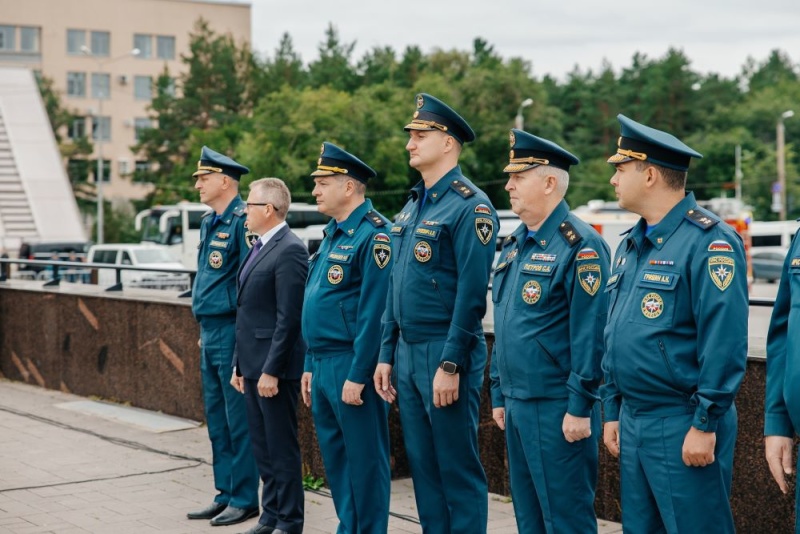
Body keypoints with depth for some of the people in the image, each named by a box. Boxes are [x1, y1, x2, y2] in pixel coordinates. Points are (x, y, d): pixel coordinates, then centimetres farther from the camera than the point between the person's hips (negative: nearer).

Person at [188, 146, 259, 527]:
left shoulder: (242, 222, -14)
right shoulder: (208, 223, 14)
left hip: (233, 333, -10)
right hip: (210, 332, 10)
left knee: (238, 420, -2)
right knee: (216, 419, 14)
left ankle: (244, 499, 7)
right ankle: (225, 493, 23)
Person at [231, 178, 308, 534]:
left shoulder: (290, 251, -15)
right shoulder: (260, 248, 14)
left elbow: (288, 318, -20)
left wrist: (271, 370, -20)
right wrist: (240, 364, 17)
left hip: (274, 367, -9)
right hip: (253, 365, 9)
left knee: (281, 448, 0)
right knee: (261, 446, 15)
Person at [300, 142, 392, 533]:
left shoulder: (372, 234, -15)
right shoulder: (333, 234, 15)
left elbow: (374, 313, -20)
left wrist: (357, 376, -20)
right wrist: (310, 366, 18)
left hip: (352, 366, -10)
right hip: (322, 365, 10)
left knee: (364, 459, 0)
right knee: (334, 458, 16)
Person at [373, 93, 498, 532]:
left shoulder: (470, 206, -12)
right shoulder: (411, 207, 14)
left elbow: (473, 293, -17)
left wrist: (450, 364, -20)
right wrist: (387, 355, 14)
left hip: (445, 354, -8)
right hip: (407, 353, 8)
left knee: (458, 469, 0)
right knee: (422, 465, 13)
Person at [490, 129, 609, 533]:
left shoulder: (580, 245, -14)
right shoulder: (514, 245, 14)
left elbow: (591, 334, -18)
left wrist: (580, 408, -20)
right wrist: (499, 395, 19)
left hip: (557, 408, -9)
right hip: (517, 405, 9)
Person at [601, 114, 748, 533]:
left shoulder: (708, 241, -14)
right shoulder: (630, 245, 13)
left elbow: (725, 343, -20)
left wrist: (705, 425, -20)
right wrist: (612, 412, 16)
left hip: (683, 428, -8)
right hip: (632, 421, 9)